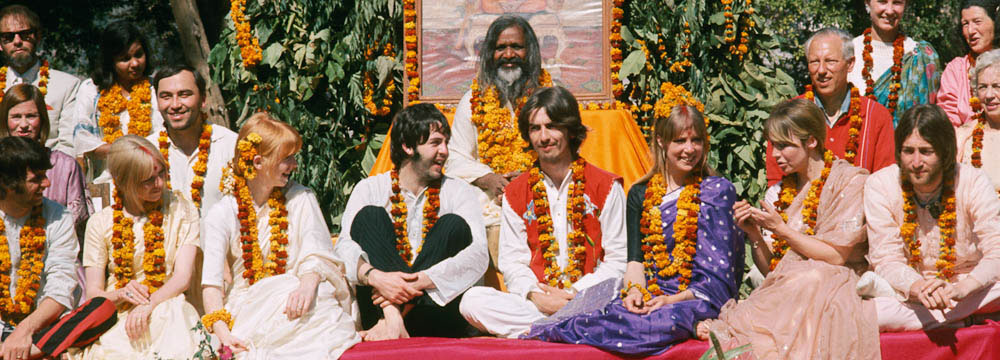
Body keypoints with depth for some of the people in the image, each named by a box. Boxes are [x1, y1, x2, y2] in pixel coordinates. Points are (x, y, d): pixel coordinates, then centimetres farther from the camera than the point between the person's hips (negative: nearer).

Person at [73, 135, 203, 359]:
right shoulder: (100, 224, 10)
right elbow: (93, 293, 7)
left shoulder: (181, 211, 8)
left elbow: (182, 278, -3)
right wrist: (121, 294, -17)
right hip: (116, 316, 0)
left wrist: (149, 305, -23)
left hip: (166, 311, 0)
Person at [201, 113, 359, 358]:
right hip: (248, 307, -1)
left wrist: (307, 285, -27)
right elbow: (211, 282, -5)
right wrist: (221, 331, -24)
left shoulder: (301, 198, 11)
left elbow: (316, 255, -2)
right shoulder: (222, 214, 4)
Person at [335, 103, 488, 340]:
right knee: (370, 215, -12)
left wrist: (420, 280, -25)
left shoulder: (458, 192, 8)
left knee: (454, 224, -16)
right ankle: (392, 317, -36)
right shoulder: (370, 189, 9)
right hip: (379, 309, 1)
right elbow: (345, 249, -6)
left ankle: (394, 315, -30)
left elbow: (478, 256, -10)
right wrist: (374, 276, -29)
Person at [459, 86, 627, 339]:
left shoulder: (606, 186, 6)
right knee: (472, 301, -26)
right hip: (535, 302, 3)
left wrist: (574, 294, -13)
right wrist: (535, 295, -14)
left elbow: (619, 261, 1)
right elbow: (512, 263, 8)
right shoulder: (515, 193, 14)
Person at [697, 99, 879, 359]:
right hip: (784, 288, 3)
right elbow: (770, 269, 14)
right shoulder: (777, 194, 15)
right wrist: (754, 235, -4)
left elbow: (837, 257, -7)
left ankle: (724, 328, -28)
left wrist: (782, 230, -8)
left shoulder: (850, 181, 1)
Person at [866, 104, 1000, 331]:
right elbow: (886, 260, -12)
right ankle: (966, 319, -21)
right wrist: (917, 287, -36)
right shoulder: (880, 186, -7)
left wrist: (961, 287, -37)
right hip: (908, 296, 2)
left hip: (972, 291, -1)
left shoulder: (973, 182, -7)